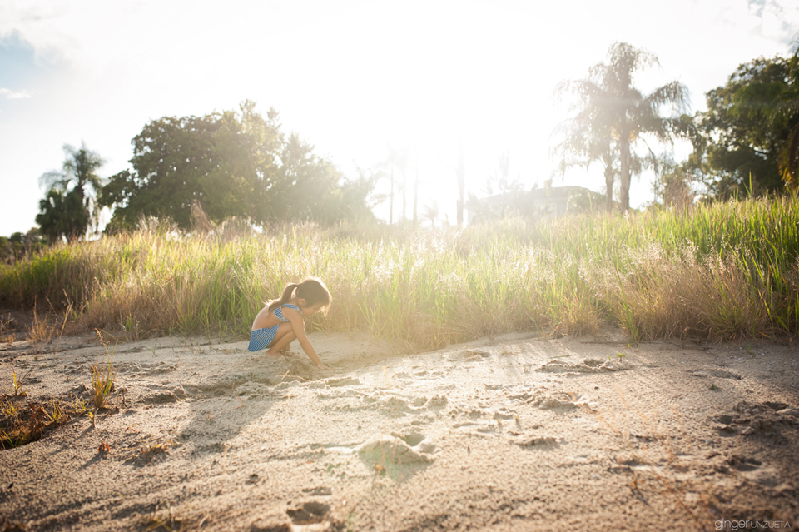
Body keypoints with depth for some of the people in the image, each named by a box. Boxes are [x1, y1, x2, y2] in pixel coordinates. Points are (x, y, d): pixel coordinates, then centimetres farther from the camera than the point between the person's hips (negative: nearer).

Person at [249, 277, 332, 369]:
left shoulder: (293, 300, -1)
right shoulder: (293, 312, -29)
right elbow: (303, 342, -27)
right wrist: (319, 363, -24)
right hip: (259, 336, -10)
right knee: (295, 329, -27)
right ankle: (272, 352, -9)